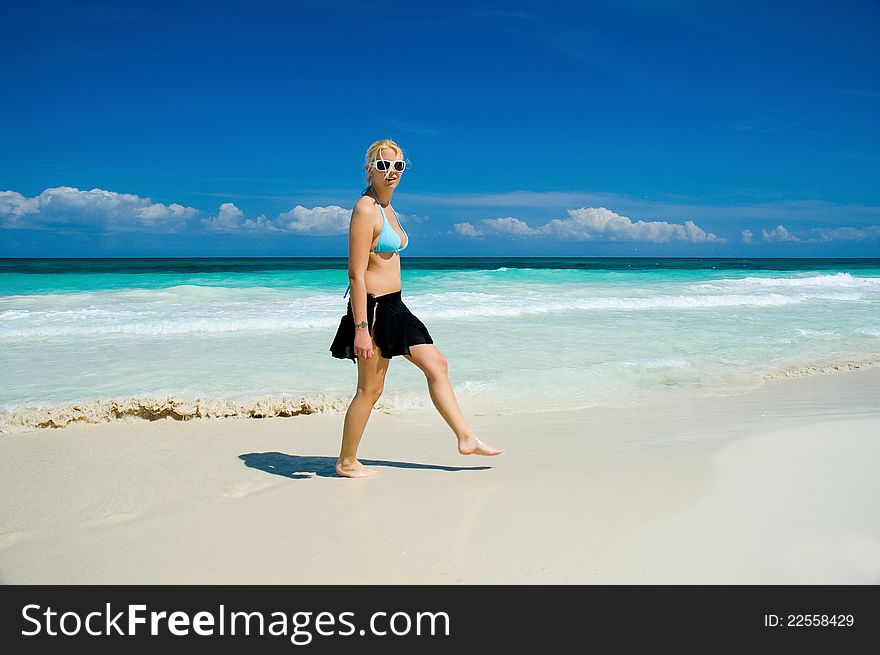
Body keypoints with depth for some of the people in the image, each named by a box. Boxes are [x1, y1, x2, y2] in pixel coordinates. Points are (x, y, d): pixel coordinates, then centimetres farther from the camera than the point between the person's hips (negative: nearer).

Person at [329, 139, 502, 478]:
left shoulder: (387, 209, 14)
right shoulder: (365, 209, -15)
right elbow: (356, 274, -20)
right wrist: (361, 328, -25)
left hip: (394, 307, 10)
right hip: (372, 306, -10)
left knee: (437, 365, 13)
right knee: (370, 389, 0)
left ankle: (465, 438, 23)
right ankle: (346, 462, 16)